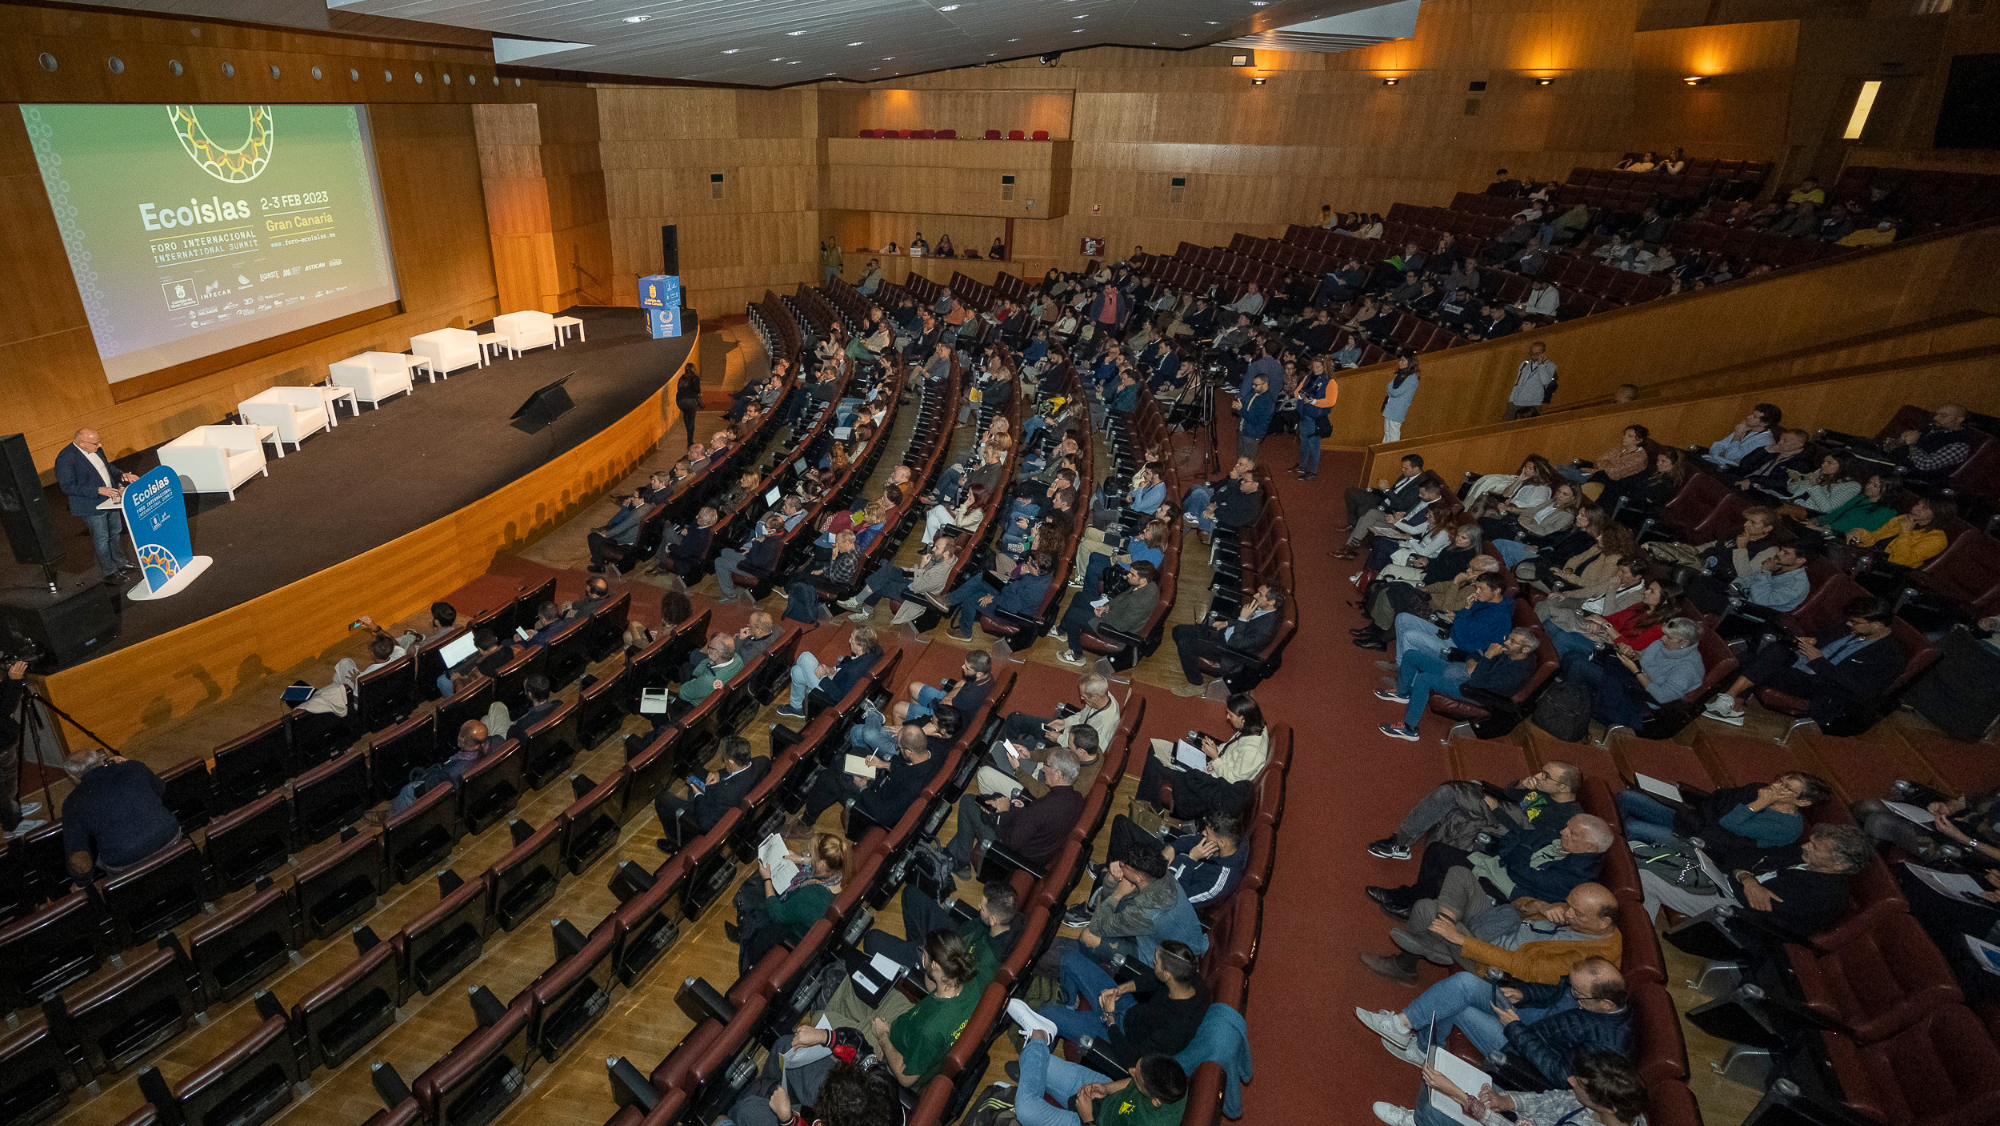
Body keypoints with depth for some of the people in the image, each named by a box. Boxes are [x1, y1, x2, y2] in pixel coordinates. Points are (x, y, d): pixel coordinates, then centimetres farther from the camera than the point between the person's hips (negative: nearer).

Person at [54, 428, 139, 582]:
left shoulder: (95, 449, 0)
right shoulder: (65, 458, -22)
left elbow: (106, 466, 18)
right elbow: (68, 487, -22)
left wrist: (122, 475, 0)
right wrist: (98, 490, -28)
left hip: (110, 499, 8)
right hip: (92, 505, -7)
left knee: (115, 532, 21)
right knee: (102, 539, 5)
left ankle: (120, 564, 38)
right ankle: (110, 572, 19)